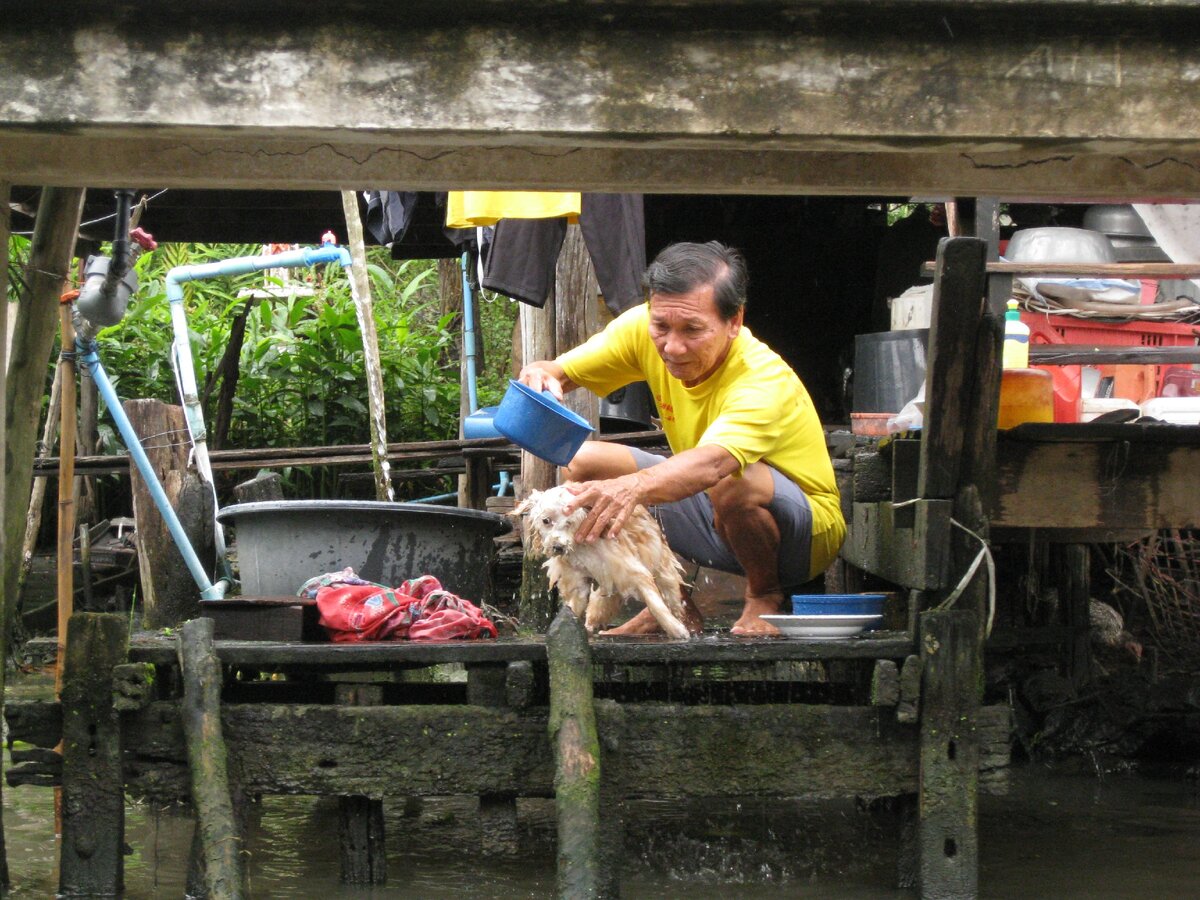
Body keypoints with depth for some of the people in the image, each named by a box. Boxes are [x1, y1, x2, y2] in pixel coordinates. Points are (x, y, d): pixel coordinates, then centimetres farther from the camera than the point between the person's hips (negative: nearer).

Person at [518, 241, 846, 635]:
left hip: (807, 532, -6)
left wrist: (631, 488, -71)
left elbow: (711, 463, -52)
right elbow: (561, 371, -9)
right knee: (582, 461, -9)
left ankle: (764, 596, -7)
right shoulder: (642, 329, -14)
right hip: (712, 517, 6)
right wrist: (540, 376, -35)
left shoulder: (764, 381, -33)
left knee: (732, 481, -39)